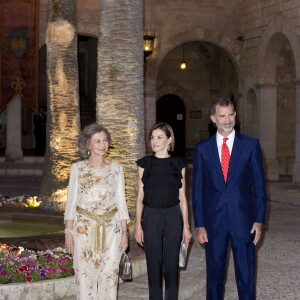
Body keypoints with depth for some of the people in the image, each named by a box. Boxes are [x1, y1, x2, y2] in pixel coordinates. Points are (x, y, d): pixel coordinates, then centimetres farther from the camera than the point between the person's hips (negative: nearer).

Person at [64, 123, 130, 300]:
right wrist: (69, 233, -3)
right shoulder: (78, 168, 1)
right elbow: (71, 202, 2)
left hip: (111, 228, 1)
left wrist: (125, 232, 3)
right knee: (85, 274, 0)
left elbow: (121, 201, 7)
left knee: (110, 274, 1)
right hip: (84, 228, -1)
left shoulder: (116, 169, 5)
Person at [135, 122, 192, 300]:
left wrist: (186, 226, 3)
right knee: (154, 265, 4)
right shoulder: (144, 164, 2)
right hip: (151, 217, 0)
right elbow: (140, 197, 4)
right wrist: (138, 225, 0)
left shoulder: (178, 164, 3)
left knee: (171, 264, 4)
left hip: (173, 217, 0)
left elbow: (182, 197, 5)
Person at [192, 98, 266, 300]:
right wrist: (199, 224, 1)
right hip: (214, 220, 1)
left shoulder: (251, 145, 1)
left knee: (246, 274, 3)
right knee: (215, 273, 10)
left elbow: (259, 185, 2)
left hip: (243, 219, -1)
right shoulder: (202, 149, 4)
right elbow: (197, 189, 5)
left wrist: (259, 220, -4)